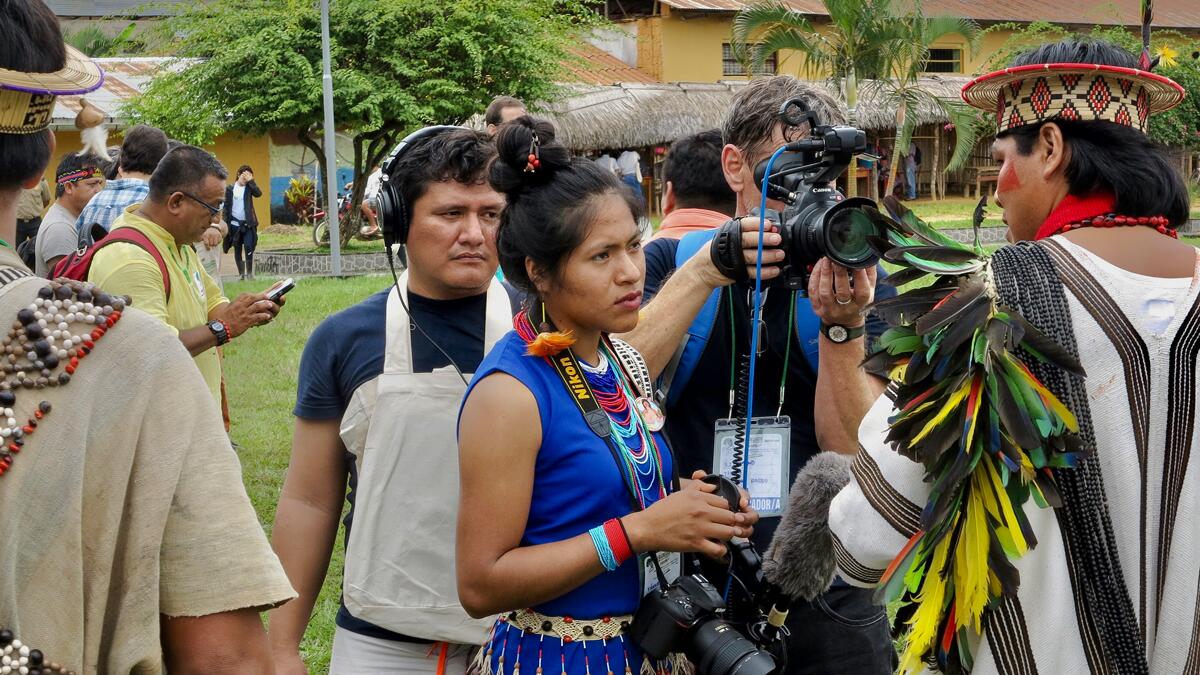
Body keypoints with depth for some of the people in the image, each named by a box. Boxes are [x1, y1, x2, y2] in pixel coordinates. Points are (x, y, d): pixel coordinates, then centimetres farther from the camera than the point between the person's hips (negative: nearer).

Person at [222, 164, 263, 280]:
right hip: (235, 223, 1)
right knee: (237, 250, 6)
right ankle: (241, 273, 14)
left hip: (248, 223, -1)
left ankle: (249, 272, -4)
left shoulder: (249, 187, 3)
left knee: (248, 246, -15)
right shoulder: (230, 189, 1)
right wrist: (225, 221, -4)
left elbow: (258, 193, -17)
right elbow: (226, 206, 2)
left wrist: (250, 181, -15)